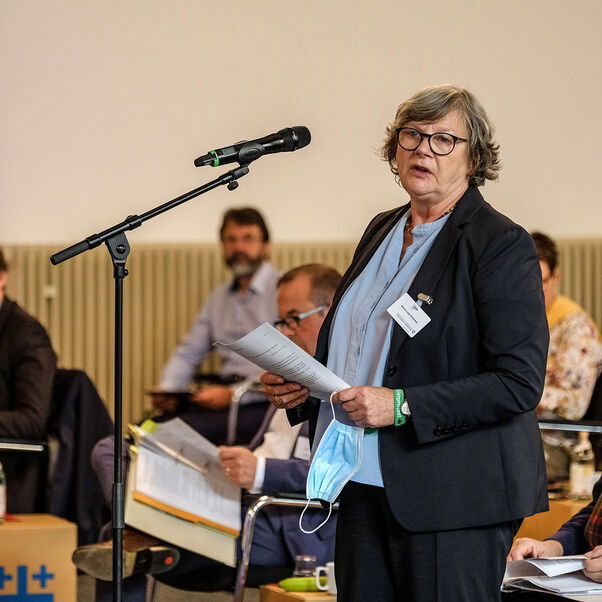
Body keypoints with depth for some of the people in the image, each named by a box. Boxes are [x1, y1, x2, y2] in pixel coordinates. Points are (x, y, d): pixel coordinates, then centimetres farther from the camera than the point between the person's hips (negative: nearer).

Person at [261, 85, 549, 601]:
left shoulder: (500, 244, -9)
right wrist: (298, 388, 7)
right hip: (366, 483, 7)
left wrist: (403, 406, -21)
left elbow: (520, 382, -16)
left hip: (454, 498, -7)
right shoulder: (382, 231, 15)